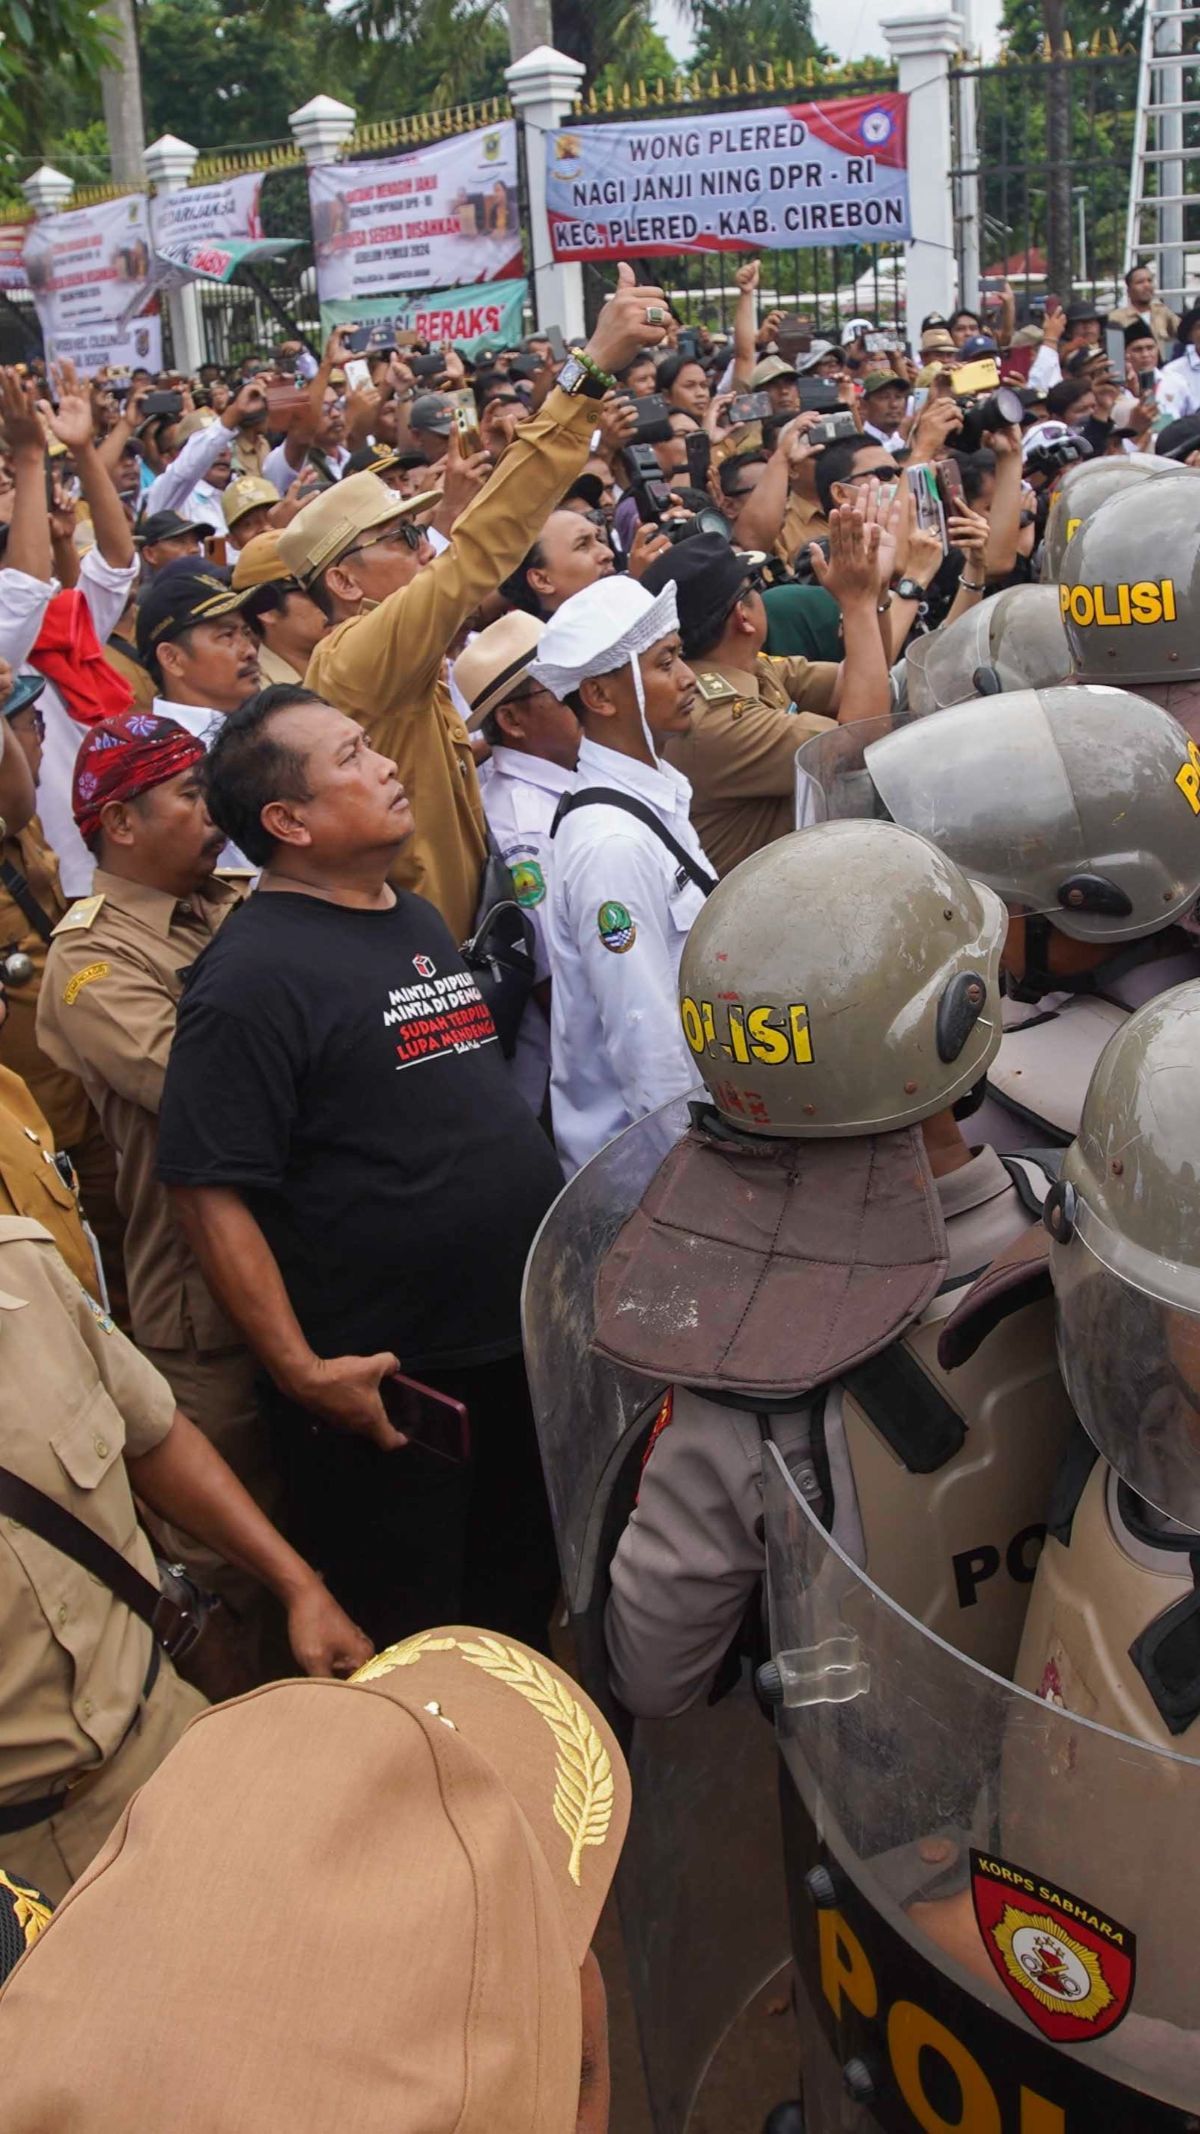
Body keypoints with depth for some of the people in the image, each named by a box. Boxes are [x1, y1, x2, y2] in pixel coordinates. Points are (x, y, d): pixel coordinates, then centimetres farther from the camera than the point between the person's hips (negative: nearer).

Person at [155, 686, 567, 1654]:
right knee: (398, 1652, 9)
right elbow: (211, 1192, -20)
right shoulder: (255, 974, -17)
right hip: (389, 1385, -8)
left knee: (525, 1598, 24)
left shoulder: (420, 920, 11)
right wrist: (300, 1371, -22)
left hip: (521, 1342, 8)